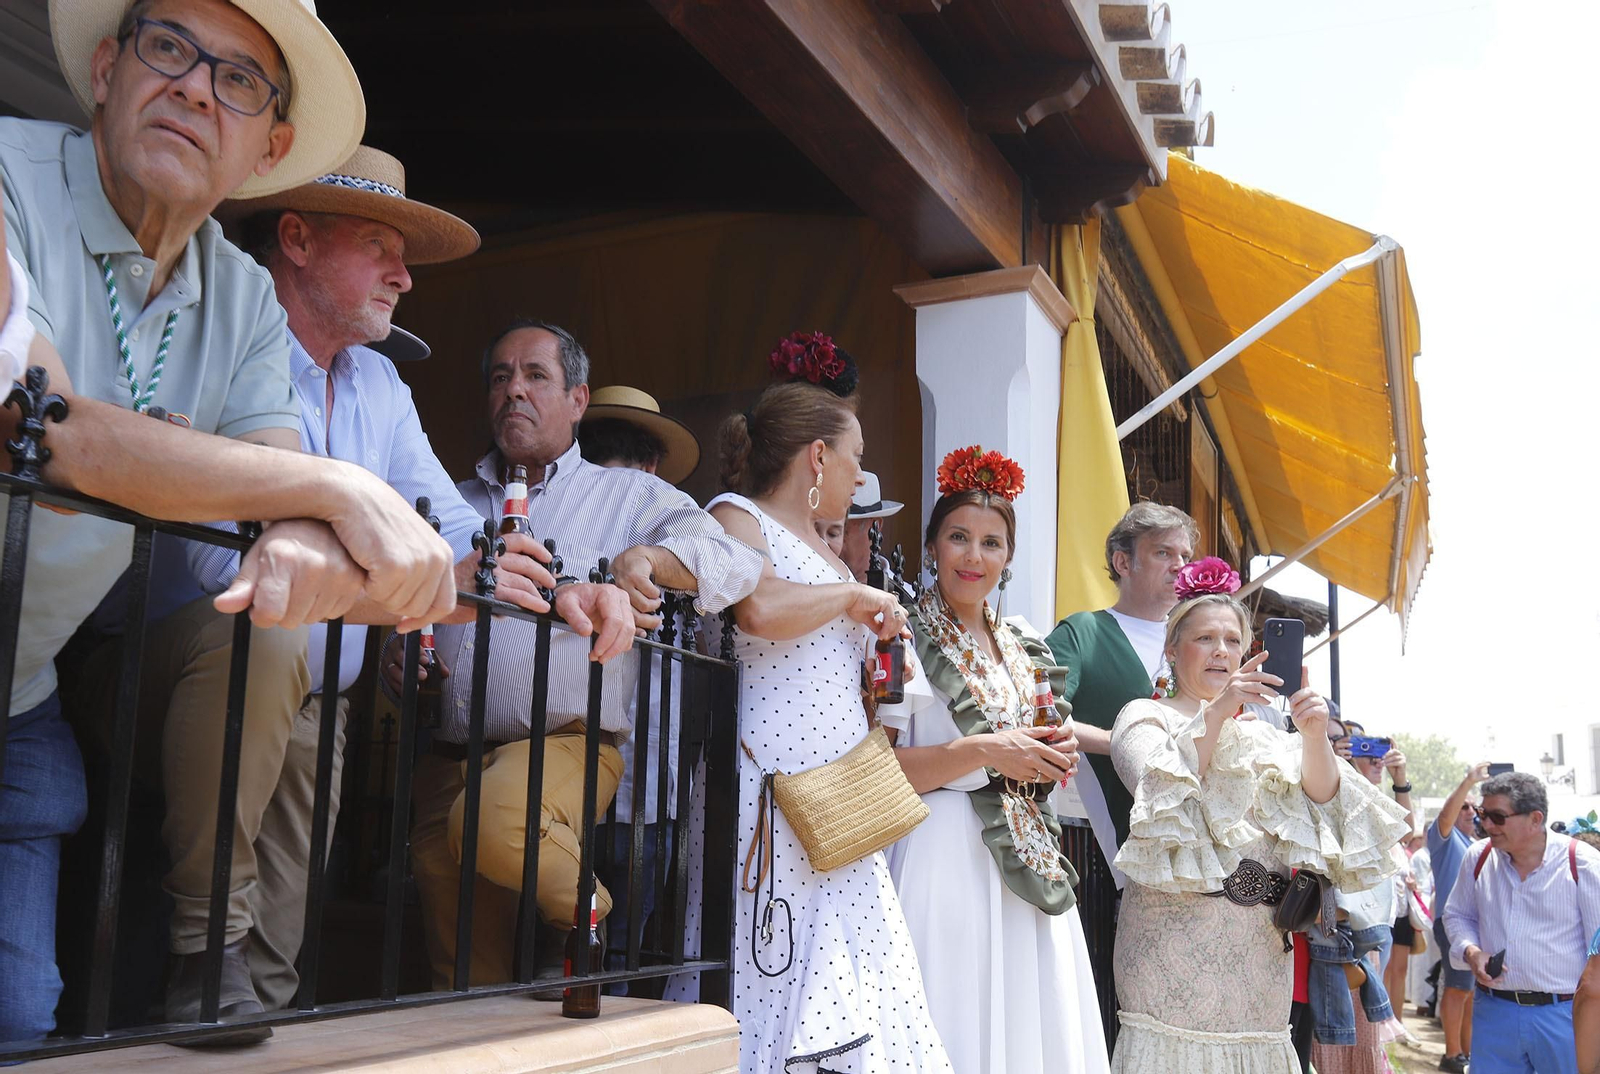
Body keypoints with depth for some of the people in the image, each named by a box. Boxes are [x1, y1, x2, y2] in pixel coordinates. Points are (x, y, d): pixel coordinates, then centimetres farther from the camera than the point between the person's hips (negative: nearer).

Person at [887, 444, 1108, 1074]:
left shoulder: (1023, 654, 16)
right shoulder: (903, 640, -5)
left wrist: (1055, 762, 3)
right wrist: (981, 752, -18)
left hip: (1026, 868, 7)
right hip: (947, 855, -6)